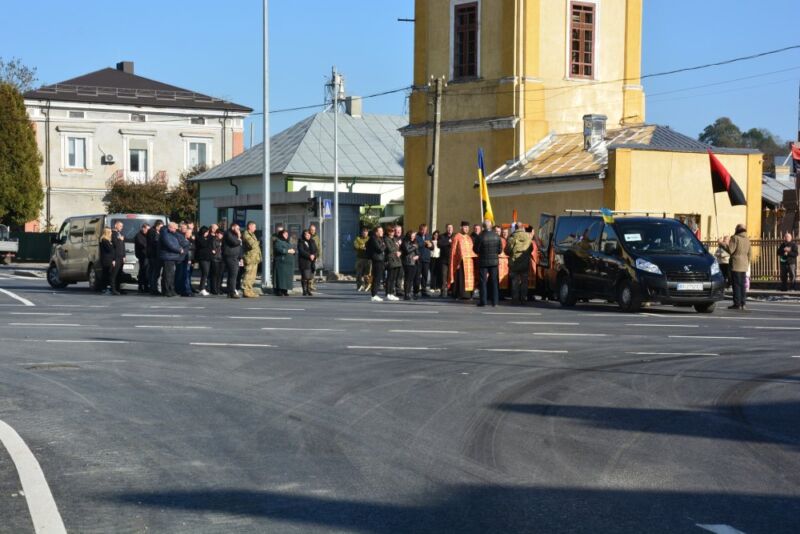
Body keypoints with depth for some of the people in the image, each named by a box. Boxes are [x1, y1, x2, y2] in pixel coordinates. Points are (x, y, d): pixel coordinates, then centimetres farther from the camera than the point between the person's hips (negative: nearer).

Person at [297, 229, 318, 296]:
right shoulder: (301, 242, -2)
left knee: (310, 276, 2)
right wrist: (309, 256, -18)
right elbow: (301, 251, -13)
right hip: (303, 261, -5)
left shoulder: (312, 242, 15)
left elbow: (315, 250, 10)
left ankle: (308, 290, 8)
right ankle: (304, 291, -6)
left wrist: (314, 255, -10)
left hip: (311, 262, 5)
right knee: (305, 277, -10)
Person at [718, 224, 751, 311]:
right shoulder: (747, 239, 14)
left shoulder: (735, 238, -10)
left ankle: (737, 303, -7)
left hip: (736, 264, -7)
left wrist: (722, 244, -5)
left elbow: (730, 250, -16)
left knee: (736, 284, -6)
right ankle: (743, 304, 10)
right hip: (744, 265, 7)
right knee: (742, 285, 9)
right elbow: (749, 253, 18)